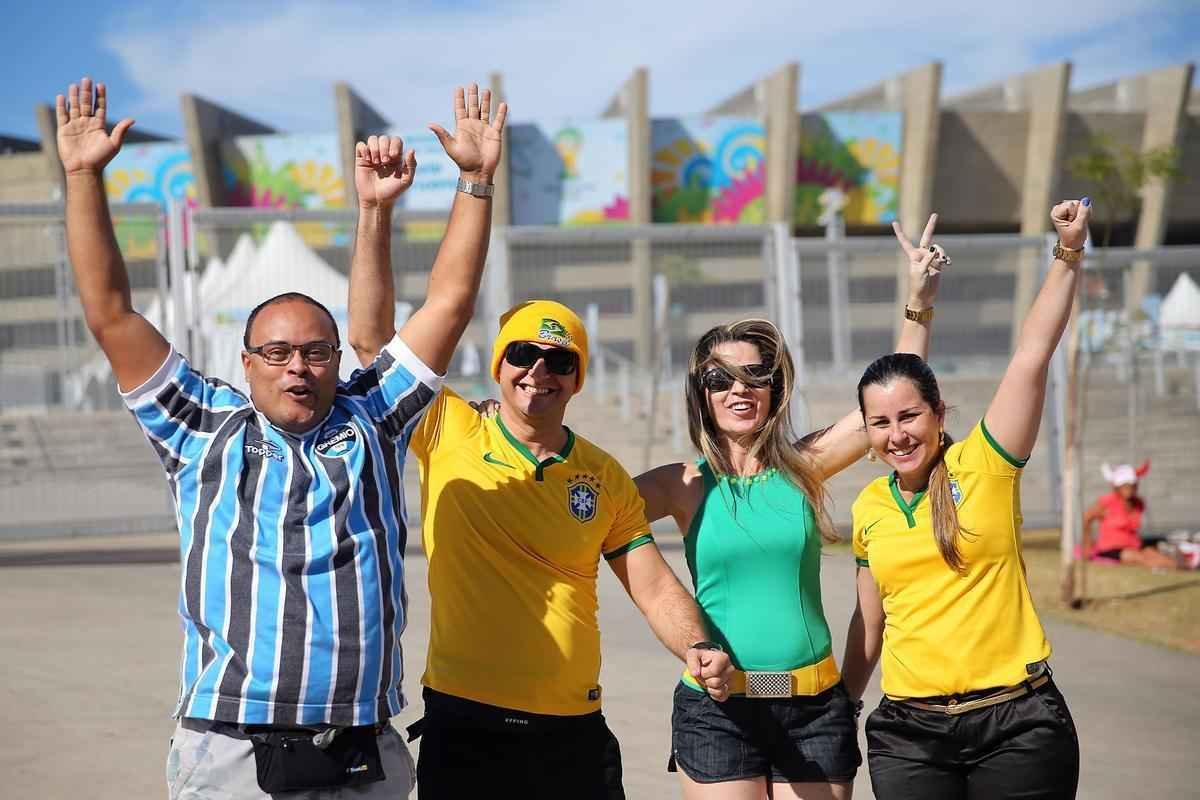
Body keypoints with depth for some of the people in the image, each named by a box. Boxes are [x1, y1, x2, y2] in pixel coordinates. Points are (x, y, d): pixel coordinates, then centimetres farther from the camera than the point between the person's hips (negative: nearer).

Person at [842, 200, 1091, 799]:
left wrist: (1068, 255, -19)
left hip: (1017, 725, -3)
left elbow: (1032, 356, -12)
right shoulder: (868, 508, 8)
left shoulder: (983, 466, -3)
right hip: (908, 731, 3)